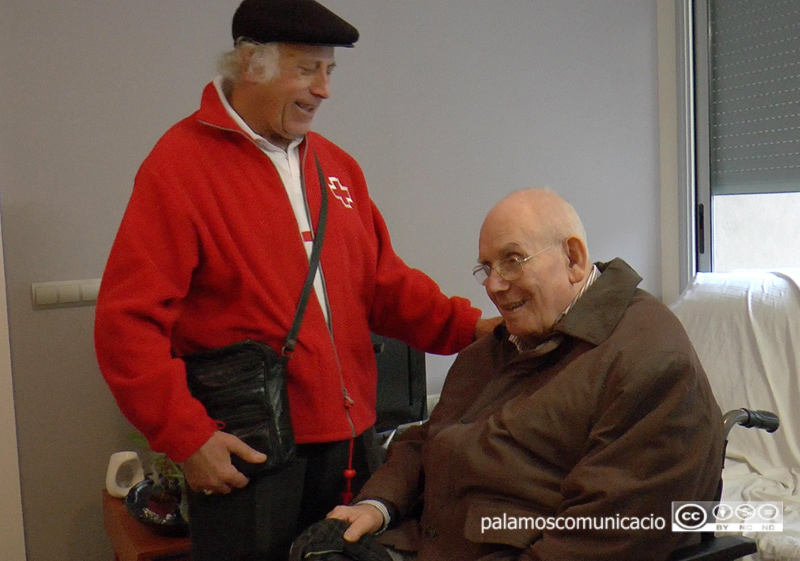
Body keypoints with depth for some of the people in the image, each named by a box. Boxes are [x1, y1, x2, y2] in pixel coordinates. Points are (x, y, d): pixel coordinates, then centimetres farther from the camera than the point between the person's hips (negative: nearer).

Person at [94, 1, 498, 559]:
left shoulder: (337, 165, 11)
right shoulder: (181, 162, -8)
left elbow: (385, 283, 12)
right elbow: (127, 322, -13)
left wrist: (468, 325, -3)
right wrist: (186, 436, -16)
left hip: (350, 439, 6)